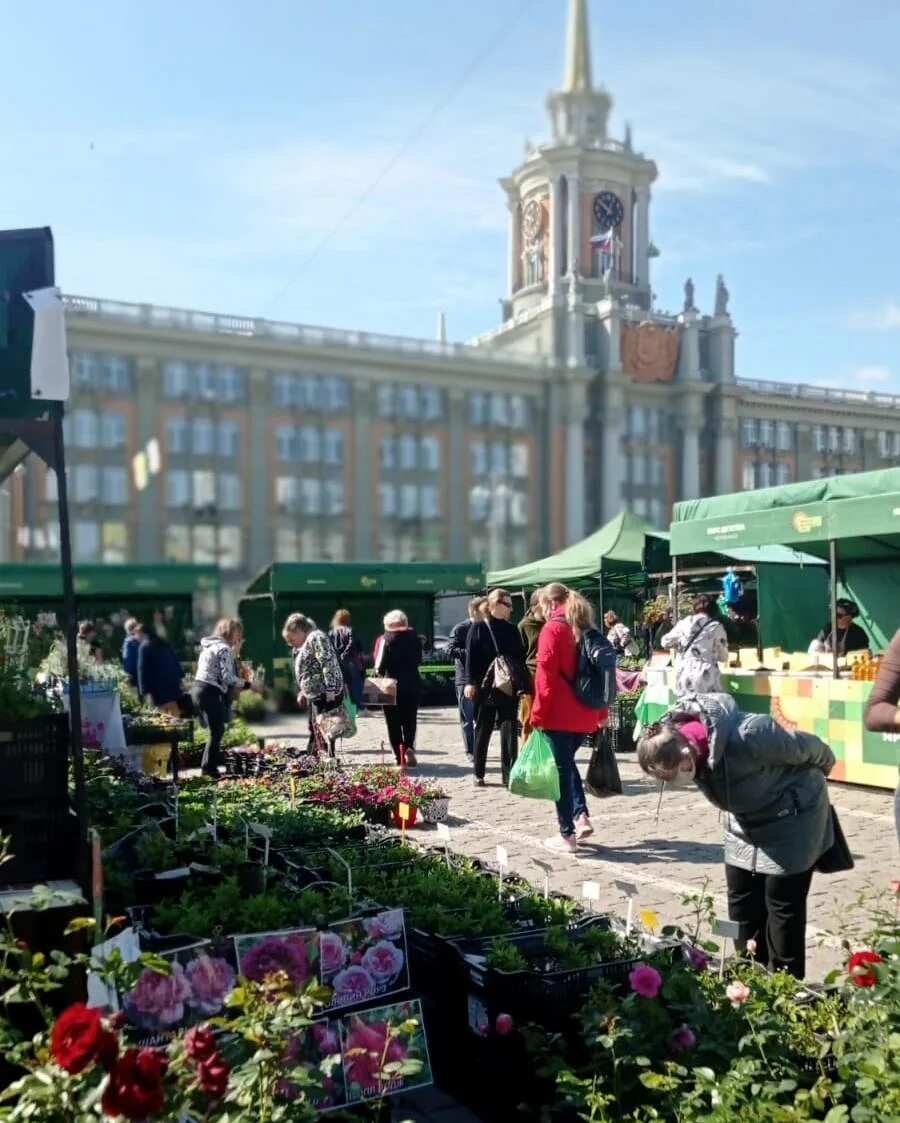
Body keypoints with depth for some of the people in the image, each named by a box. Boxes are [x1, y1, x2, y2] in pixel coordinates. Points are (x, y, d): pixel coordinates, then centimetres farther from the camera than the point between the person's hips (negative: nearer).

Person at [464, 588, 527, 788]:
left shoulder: (512, 630, 10)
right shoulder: (479, 628, -1)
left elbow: (521, 658, 9)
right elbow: (471, 657, -5)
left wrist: (523, 686, 1)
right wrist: (470, 682, -15)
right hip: (486, 687, -3)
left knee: (510, 731, -2)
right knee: (482, 731, 7)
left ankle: (509, 774, 1)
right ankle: (478, 774, 18)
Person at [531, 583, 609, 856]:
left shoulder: (553, 628, -9)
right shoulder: (585, 628, 13)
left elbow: (546, 674, -15)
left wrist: (538, 713, -10)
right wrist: (602, 711, 20)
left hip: (559, 713, -7)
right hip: (585, 713, 7)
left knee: (561, 768, 1)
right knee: (568, 762, 22)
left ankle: (567, 835, 4)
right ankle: (581, 815, 8)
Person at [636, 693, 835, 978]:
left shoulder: (746, 738, -40)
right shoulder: (676, 739, -18)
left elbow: (803, 746, -20)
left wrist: (824, 766, 0)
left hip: (790, 819, -6)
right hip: (746, 821, 7)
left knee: (783, 907, -1)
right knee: (741, 904, 9)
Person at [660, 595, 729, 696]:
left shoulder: (684, 623, 6)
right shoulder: (717, 627, 0)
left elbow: (665, 642, 20)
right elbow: (723, 657, 7)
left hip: (685, 674, 3)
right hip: (706, 677, -3)